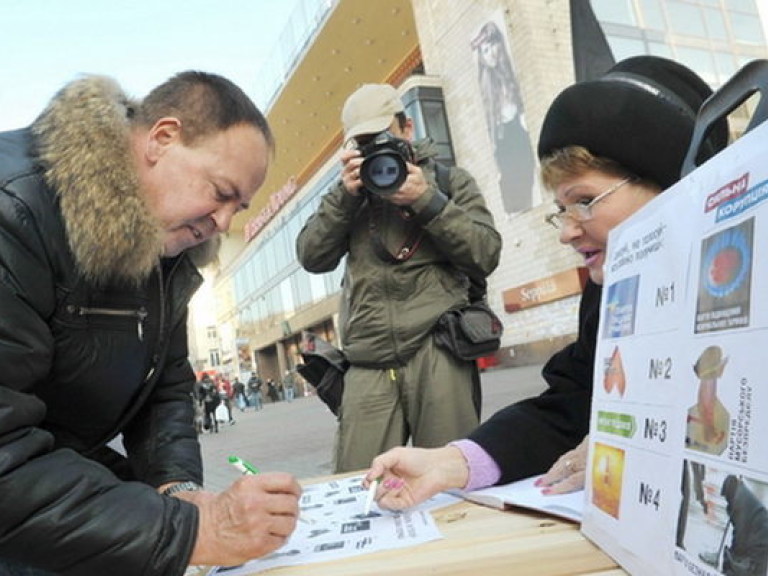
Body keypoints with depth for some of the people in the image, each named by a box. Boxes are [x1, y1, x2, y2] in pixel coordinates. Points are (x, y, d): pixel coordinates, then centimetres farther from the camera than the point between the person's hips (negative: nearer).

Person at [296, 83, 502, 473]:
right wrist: (344, 195, -2)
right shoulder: (350, 192, 21)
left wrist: (427, 200, -7)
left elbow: (486, 255, 2)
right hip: (368, 367, 2)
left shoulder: (449, 179, 14)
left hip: (437, 352, -1)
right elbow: (312, 258, 9)